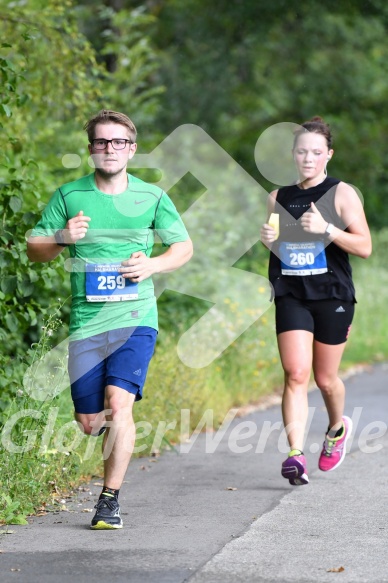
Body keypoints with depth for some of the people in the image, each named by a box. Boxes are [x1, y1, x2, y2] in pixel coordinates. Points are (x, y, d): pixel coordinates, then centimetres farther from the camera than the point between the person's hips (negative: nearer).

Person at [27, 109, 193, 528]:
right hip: (86, 321, 2)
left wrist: (153, 265, -5)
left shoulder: (151, 197, 6)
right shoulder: (69, 196, 6)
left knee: (118, 404, -20)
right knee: (90, 422, 2)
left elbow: (184, 246, 15)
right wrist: (62, 238, -12)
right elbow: (34, 249, 9)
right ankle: (120, 434, 39)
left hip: (135, 318, -1)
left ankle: (110, 498, -10)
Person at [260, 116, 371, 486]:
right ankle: (295, 454, -20)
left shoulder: (341, 194, -2)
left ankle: (337, 428, 40)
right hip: (291, 297, 2)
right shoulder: (278, 198, 10)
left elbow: (364, 247, -8)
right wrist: (268, 241, 0)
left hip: (332, 297, -2)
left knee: (325, 378, 9)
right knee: (295, 374, -14)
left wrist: (326, 229, -21)